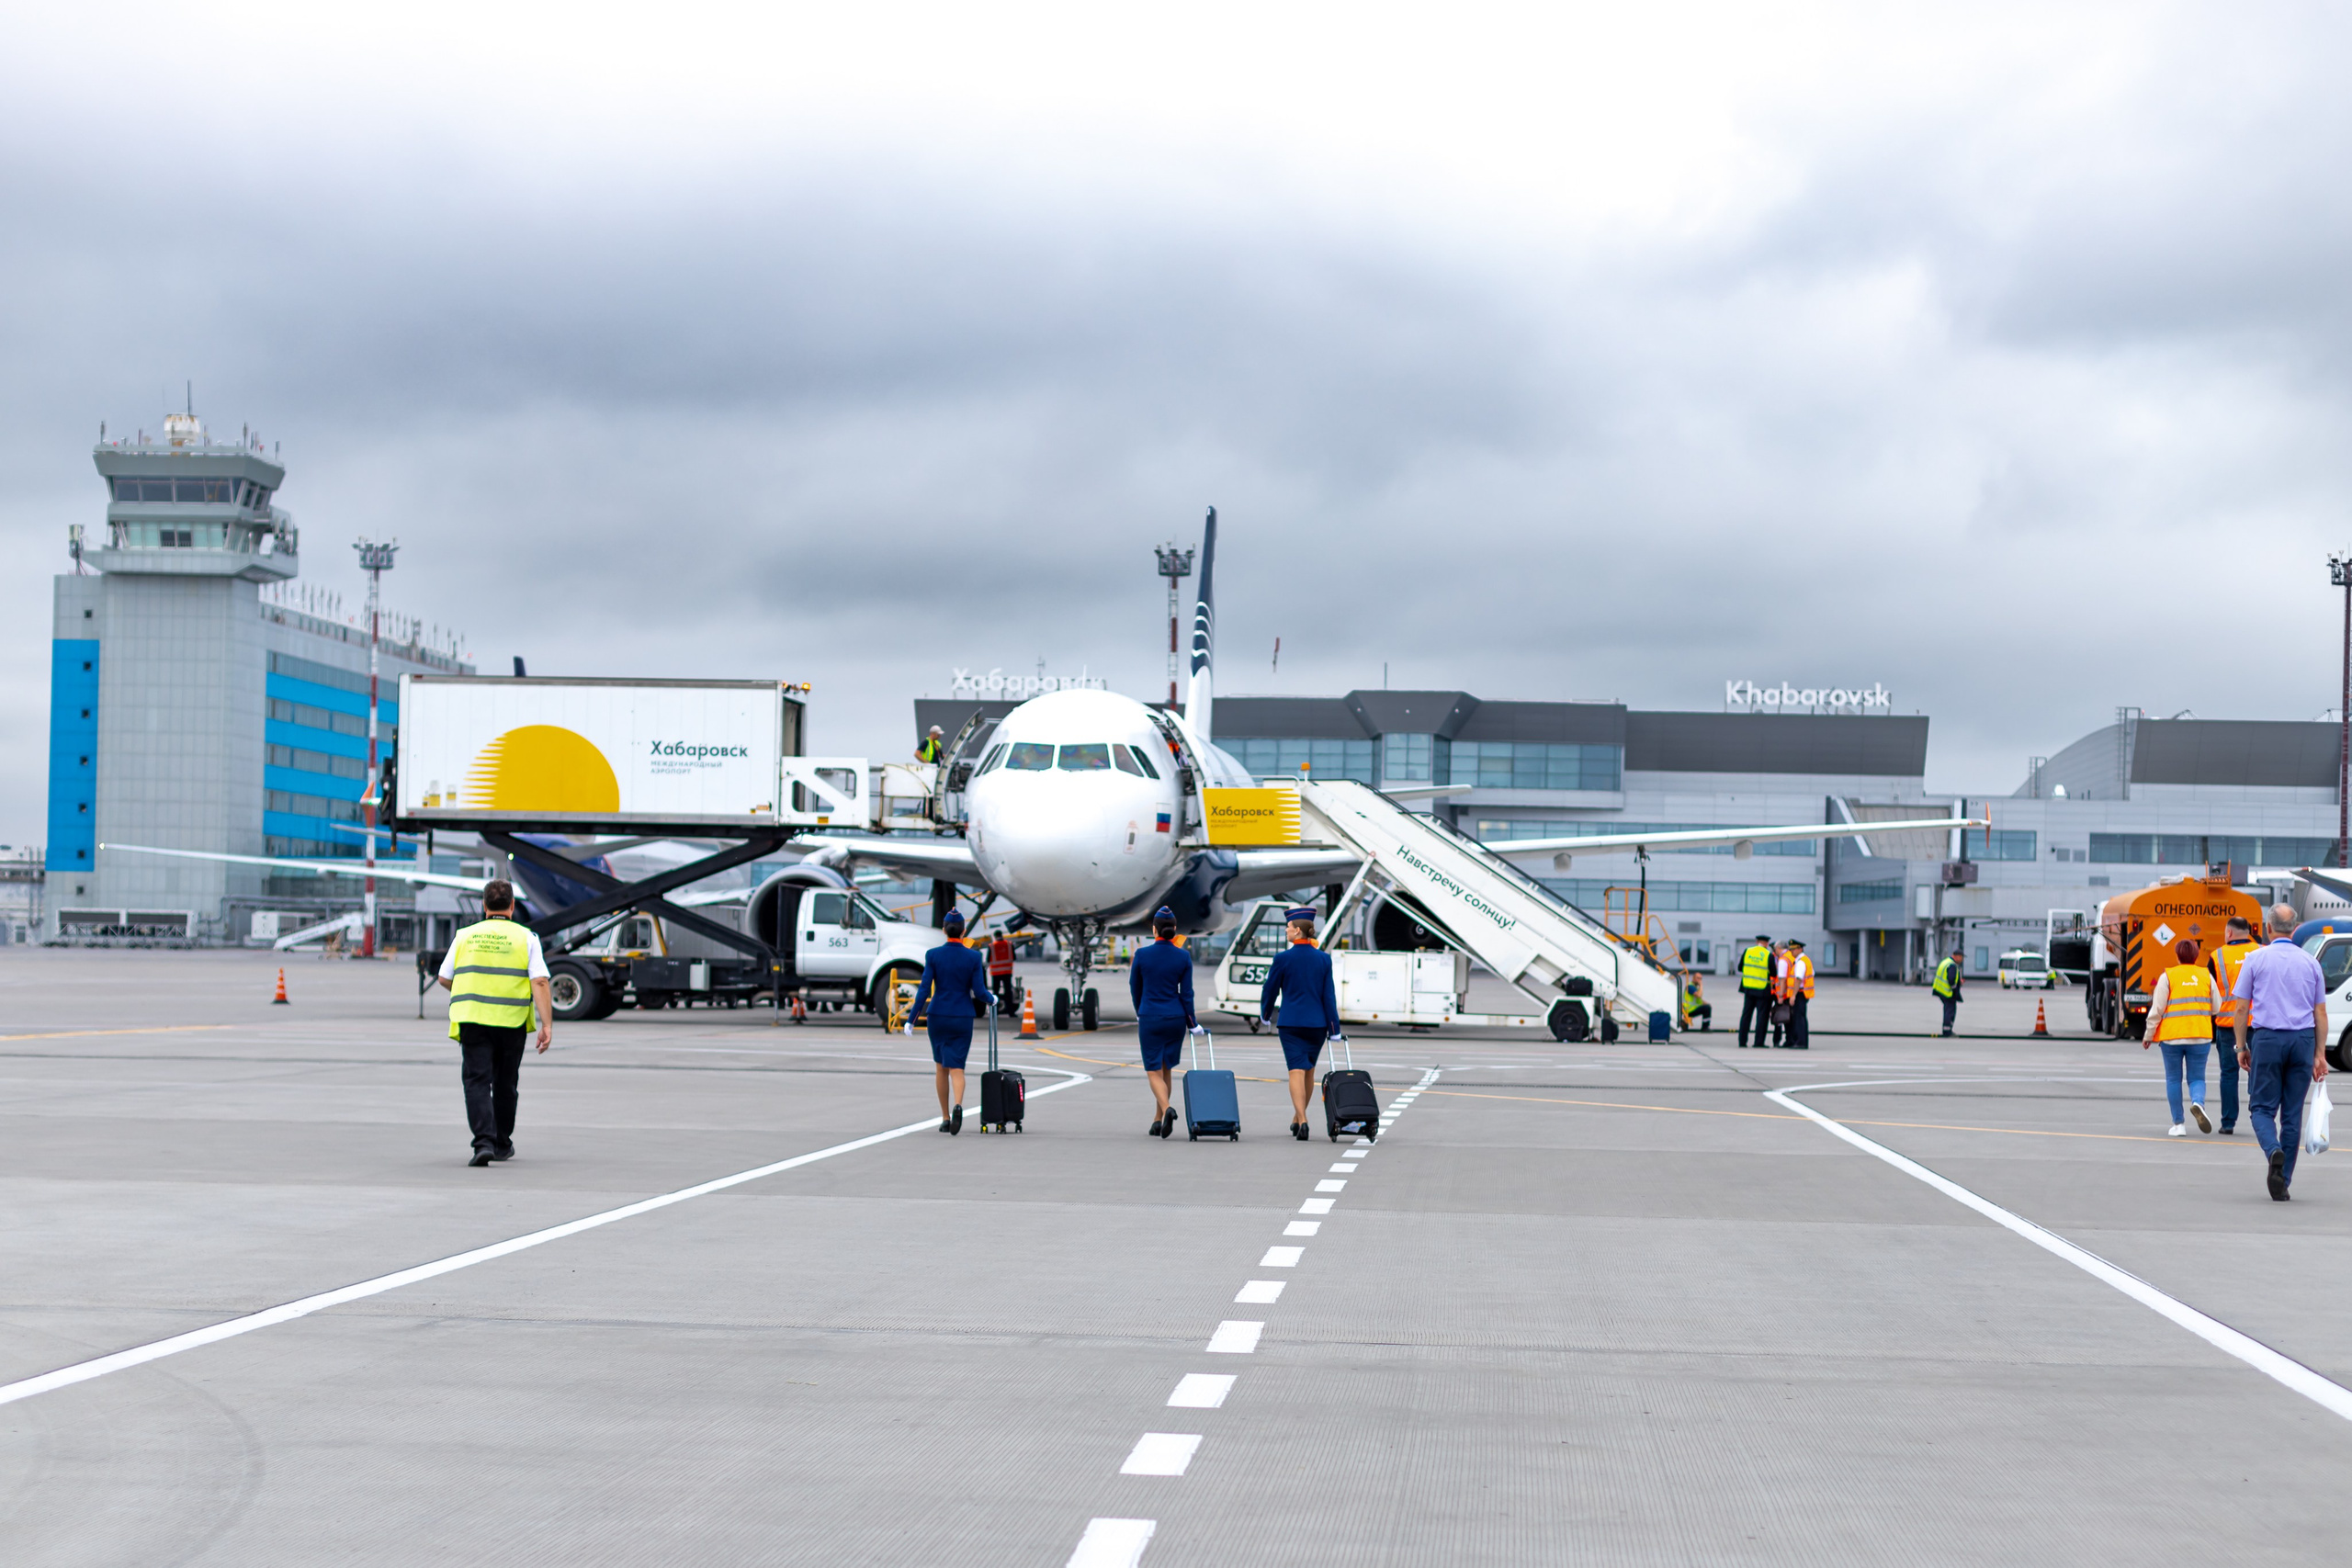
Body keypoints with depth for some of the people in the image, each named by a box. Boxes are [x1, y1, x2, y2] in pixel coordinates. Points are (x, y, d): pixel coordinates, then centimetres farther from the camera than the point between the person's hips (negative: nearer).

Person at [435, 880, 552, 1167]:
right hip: (512, 1021, 0)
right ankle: (502, 1145, 28)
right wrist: (547, 1025, -9)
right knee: (505, 1083, 15)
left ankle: (484, 1142, -19)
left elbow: (444, 979, 12)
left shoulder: (465, 936, 7)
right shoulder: (526, 938, 1)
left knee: (477, 1081, -2)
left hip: (471, 1019, 0)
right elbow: (540, 982, -8)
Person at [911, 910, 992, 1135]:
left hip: (937, 1015, 1)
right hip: (963, 1018, -1)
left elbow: (924, 989, -8)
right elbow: (979, 991, -5)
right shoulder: (973, 957, -6)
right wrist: (990, 999, 17)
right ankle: (957, 1105, -29)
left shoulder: (933, 955, -6)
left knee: (941, 1066, 16)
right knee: (956, 1067, 1)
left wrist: (911, 1019, -4)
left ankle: (945, 1118, 21)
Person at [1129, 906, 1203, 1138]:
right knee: (1166, 1069, 15)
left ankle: (1166, 1109, -24)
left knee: (1154, 1071, 1)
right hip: (1176, 1018, 2)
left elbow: (1134, 988, 5)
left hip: (1150, 1018, -2)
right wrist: (1192, 1023, 9)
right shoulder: (1183, 957, -3)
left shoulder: (1142, 955, -7)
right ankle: (1158, 1120, 20)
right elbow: (1186, 993, -1)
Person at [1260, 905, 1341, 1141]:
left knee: (1297, 1071, -6)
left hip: (1291, 1022, -3)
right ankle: (1297, 1119, 28)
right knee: (1309, 1070, 16)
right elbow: (1329, 994, 0)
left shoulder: (1283, 958, -8)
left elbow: (1270, 989, 2)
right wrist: (1334, 1028, 4)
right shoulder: (1323, 958, 0)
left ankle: (1302, 1121, -20)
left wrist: (1265, 1014, 21)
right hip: (1317, 1022, 3)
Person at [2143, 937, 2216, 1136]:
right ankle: (2198, 1103, -23)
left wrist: (2148, 1035, 4)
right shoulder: (2206, 975, 4)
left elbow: (2157, 1009, -5)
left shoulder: (2167, 976, -4)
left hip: (2172, 1036, -1)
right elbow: (2216, 1008, 7)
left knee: (2173, 1079, 11)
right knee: (2197, 1077, 9)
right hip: (2200, 1036, 1)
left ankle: (2178, 1124, 9)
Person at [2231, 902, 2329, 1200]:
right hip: (2302, 1040, 2)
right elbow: (2321, 1013, 8)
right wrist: (2320, 1055, 12)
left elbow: (2242, 1008, 0)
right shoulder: (2311, 963, 7)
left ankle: (2274, 1152, -25)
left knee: (2262, 1107, 5)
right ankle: (2284, 1183, 10)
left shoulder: (2256, 959, 1)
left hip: (2267, 1038, -2)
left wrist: (2241, 1047, 8)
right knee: (2293, 1113, 8)